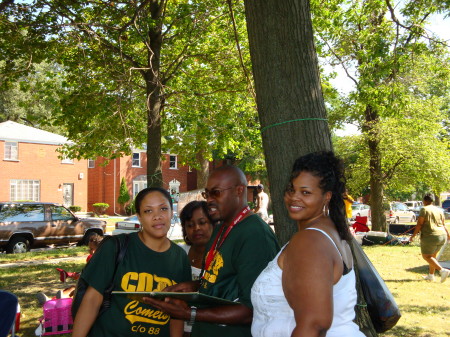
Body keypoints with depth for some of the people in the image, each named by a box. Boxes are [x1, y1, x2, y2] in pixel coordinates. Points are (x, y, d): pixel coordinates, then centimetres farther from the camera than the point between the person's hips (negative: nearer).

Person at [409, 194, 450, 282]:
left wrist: (413, 236, -6)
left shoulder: (424, 209, -8)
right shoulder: (438, 210, 11)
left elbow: (419, 224, -12)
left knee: (426, 256, 2)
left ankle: (442, 270, -14)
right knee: (433, 255, 21)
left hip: (430, 237, -7)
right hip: (442, 236, 7)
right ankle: (431, 275, 22)